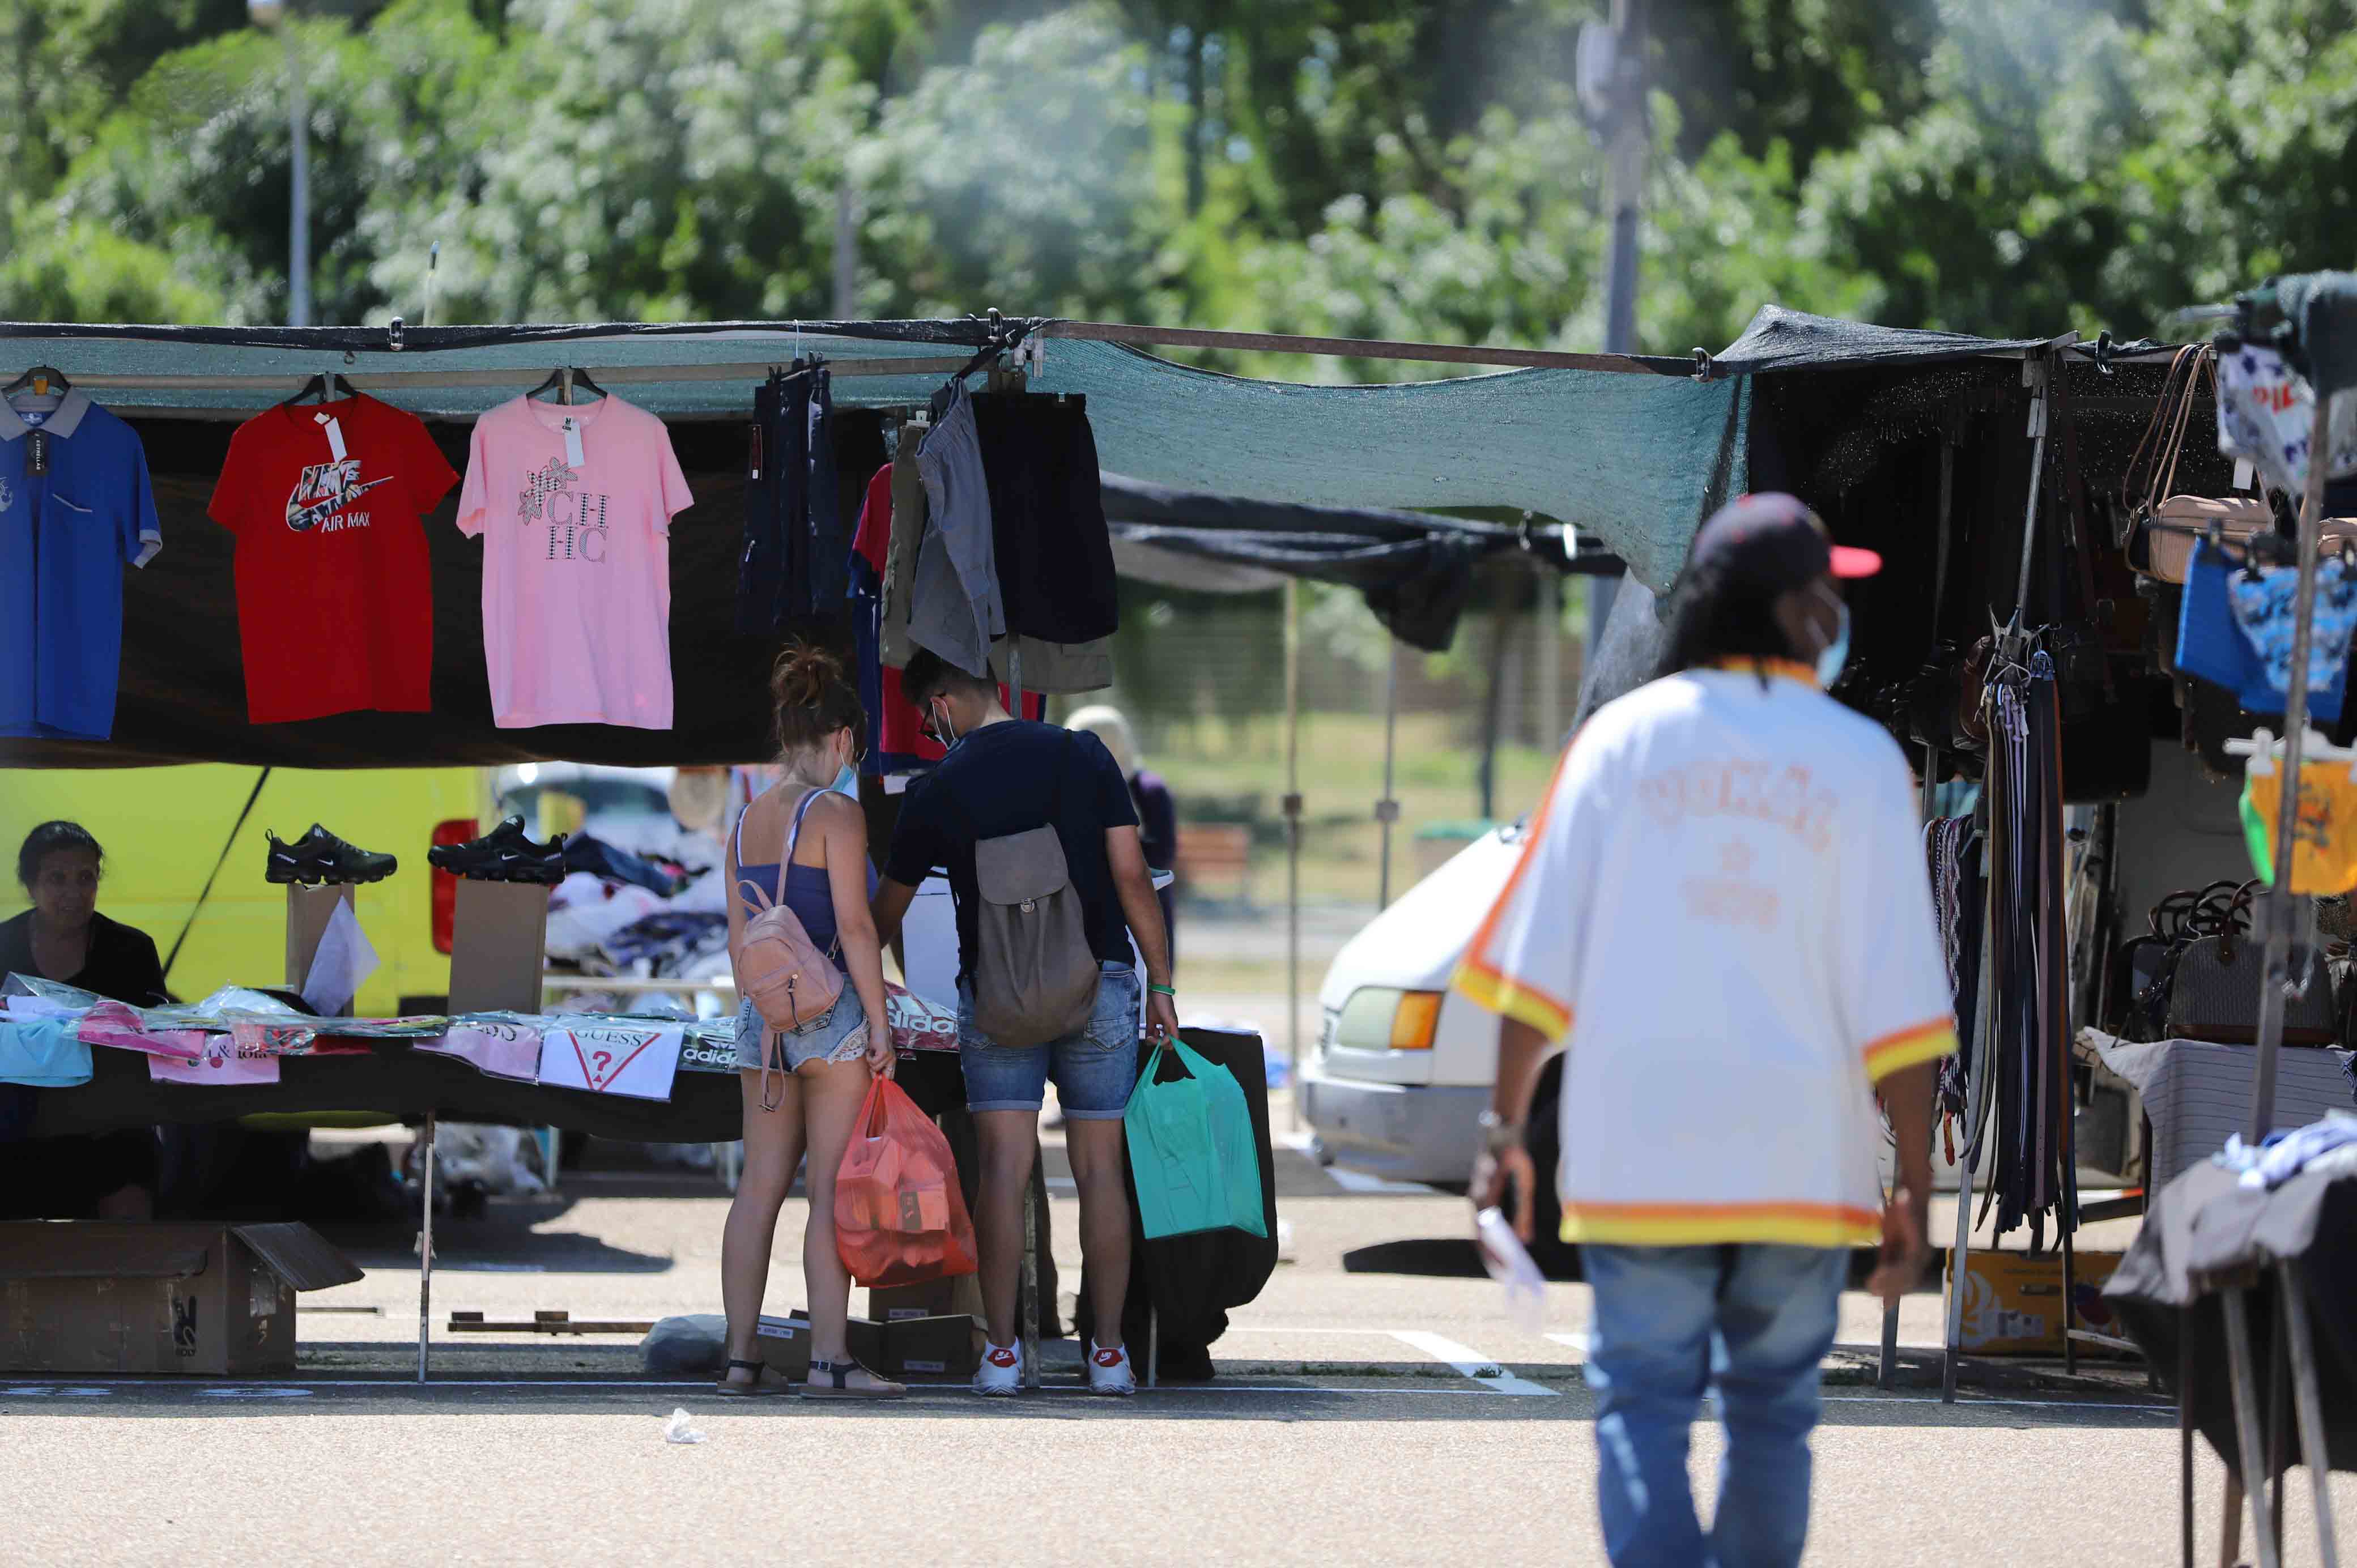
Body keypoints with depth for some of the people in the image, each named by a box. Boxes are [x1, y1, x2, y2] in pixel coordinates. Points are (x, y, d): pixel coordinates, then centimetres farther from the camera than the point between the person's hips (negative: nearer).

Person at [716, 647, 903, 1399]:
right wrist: (879, 1020, -10)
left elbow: (738, 934, 14)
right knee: (833, 1190, -5)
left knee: (760, 1185, 8)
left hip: (763, 1012, 7)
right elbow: (854, 926, -14)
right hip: (830, 1005, -7)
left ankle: (742, 1354, 8)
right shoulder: (835, 814, -10)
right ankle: (830, 1358, -6)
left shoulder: (748, 820, 11)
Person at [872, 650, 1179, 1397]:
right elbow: (1132, 875, -2)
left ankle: (1001, 1351, -6)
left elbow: (887, 909, 12)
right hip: (1098, 981, 1)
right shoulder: (1084, 756, 1)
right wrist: (1161, 984, 4)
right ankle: (1108, 1352, 2)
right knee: (1099, 1169, 3)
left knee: (1004, 1168, -2)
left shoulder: (939, 790, 0)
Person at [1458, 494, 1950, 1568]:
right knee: (1772, 1411, 13)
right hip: (1802, 1155, 0)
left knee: (1642, 1405, -1)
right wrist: (1913, 1190, -1)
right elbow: (1898, 1008, -5)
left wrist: (1505, 1128, 7)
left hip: (1637, 1155, 0)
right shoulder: (1860, 762, -2)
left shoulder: (1622, 736, 2)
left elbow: (1539, 958, 0)